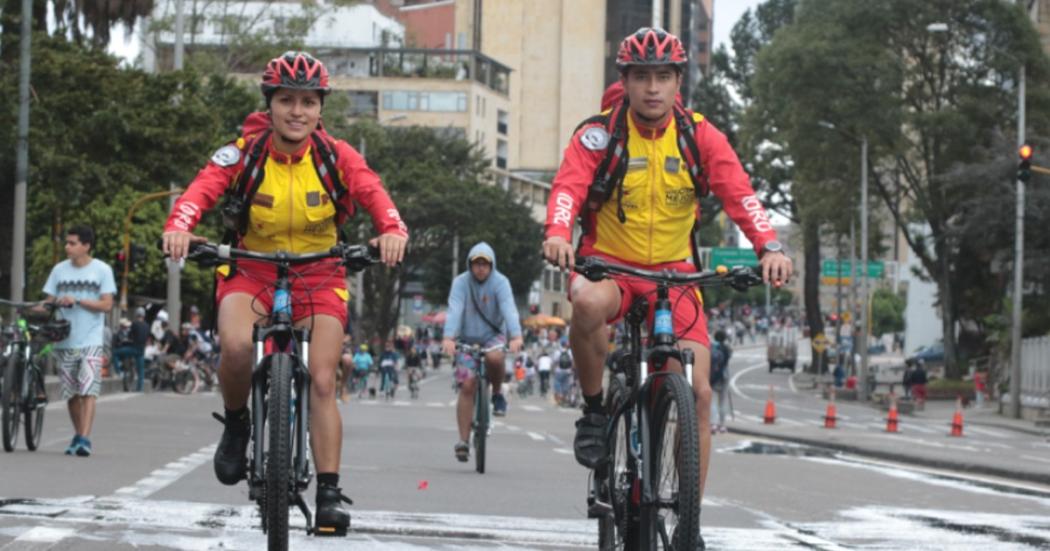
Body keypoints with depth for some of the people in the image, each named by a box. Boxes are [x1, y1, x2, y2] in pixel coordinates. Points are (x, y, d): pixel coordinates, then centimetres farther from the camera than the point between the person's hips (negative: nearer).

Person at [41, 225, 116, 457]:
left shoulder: (102, 270, 0)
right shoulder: (59, 270, 9)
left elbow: (106, 305, -6)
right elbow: (49, 302, 9)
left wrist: (77, 301, -15)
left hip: (91, 340, -3)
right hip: (64, 340, 3)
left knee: (88, 390, -14)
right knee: (71, 393, 8)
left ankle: (85, 439, -19)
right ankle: (77, 435, 22)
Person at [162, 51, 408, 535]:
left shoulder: (336, 156, -10)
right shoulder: (244, 152, -13)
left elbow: (373, 192, -24)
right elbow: (202, 189, -27)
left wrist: (392, 230, -46)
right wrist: (179, 227, -48)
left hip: (317, 276, 1)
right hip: (251, 271, -1)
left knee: (322, 382, -9)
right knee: (237, 346, -31)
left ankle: (329, 493, -3)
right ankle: (236, 424, -2)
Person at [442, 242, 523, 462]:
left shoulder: (500, 282, -14)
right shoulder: (461, 282, -13)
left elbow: (509, 309, -27)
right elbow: (455, 310, -25)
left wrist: (516, 336, -44)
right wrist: (448, 337, -42)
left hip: (493, 336, -1)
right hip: (467, 339, 1)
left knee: (494, 357, -35)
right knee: (467, 385, -11)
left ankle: (497, 393, -4)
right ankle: (463, 441, -10)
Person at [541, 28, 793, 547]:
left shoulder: (700, 136, -4)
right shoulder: (599, 134, -9)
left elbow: (738, 193, -15)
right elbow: (569, 185, -24)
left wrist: (769, 247, -33)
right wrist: (557, 233, -46)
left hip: (673, 273, 2)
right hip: (608, 265, -2)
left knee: (698, 392, -9)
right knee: (589, 304, -40)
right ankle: (595, 410, -13)